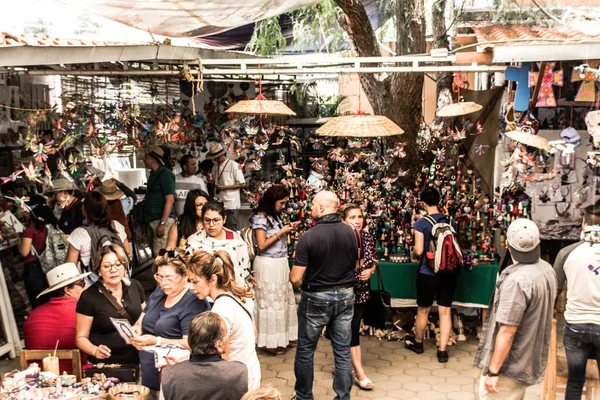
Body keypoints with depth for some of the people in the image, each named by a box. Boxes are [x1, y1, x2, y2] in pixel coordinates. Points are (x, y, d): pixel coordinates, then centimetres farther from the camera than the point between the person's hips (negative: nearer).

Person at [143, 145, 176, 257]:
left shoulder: (165, 174, -11)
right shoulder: (153, 174, 16)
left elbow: (170, 200, -17)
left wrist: (162, 223, -21)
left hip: (162, 219, -9)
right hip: (151, 220, 9)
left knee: (159, 254, -13)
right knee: (154, 253, 10)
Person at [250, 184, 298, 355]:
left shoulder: (274, 216, 12)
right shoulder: (260, 217, -12)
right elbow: (262, 245, -17)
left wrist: (287, 229, 5)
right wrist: (282, 232, -14)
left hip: (281, 263, 8)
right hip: (268, 265, -8)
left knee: (283, 300, 12)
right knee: (270, 301, 0)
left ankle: (281, 337, 24)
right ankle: (270, 341, 10)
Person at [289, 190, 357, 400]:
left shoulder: (308, 236, -19)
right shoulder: (350, 232, -5)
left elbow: (295, 278, -16)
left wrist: (305, 287, 3)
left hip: (316, 298, -4)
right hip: (345, 296, 4)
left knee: (305, 350, 14)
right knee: (342, 351, 12)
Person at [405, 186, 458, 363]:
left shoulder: (421, 223, -11)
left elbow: (419, 250, -14)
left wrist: (413, 251, 8)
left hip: (428, 274, -3)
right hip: (448, 273, 3)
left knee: (423, 310, 14)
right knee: (445, 311, 7)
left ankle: (418, 343, 34)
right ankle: (442, 350, 10)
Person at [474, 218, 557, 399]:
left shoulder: (517, 280, -27)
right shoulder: (547, 270, 1)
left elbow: (507, 331, -26)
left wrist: (493, 371, -19)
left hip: (510, 367, -9)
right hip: (531, 360, 9)